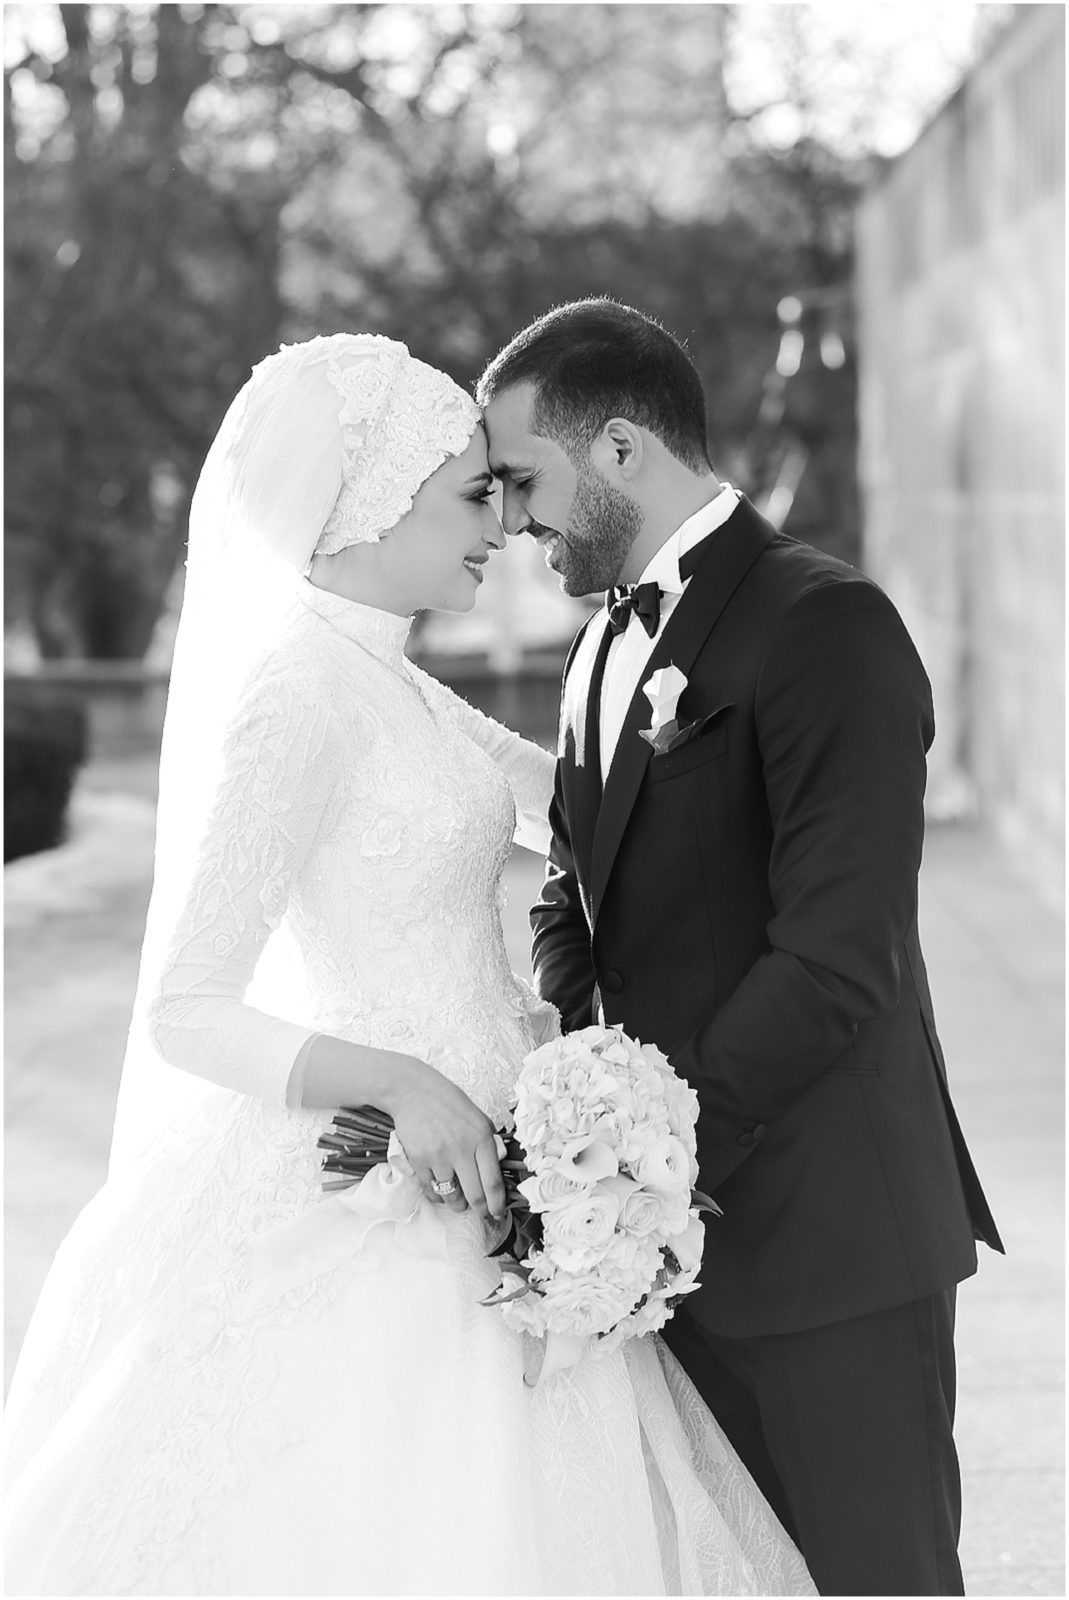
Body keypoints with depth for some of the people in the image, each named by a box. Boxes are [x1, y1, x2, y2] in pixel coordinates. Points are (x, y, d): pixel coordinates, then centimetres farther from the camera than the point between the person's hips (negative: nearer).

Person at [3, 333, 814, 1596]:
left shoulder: (387, 685, 11)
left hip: (473, 1186, 9)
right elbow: (184, 1011, -20)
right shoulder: (297, 698, -16)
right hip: (390, 1226, -9)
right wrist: (397, 1082, -32)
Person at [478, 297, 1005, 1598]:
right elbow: (574, 897, 15)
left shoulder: (827, 627, -14)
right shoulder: (610, 639, 14)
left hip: (832, 1241, -8)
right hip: (676, 1244, 8)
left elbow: (835, 964, -21)